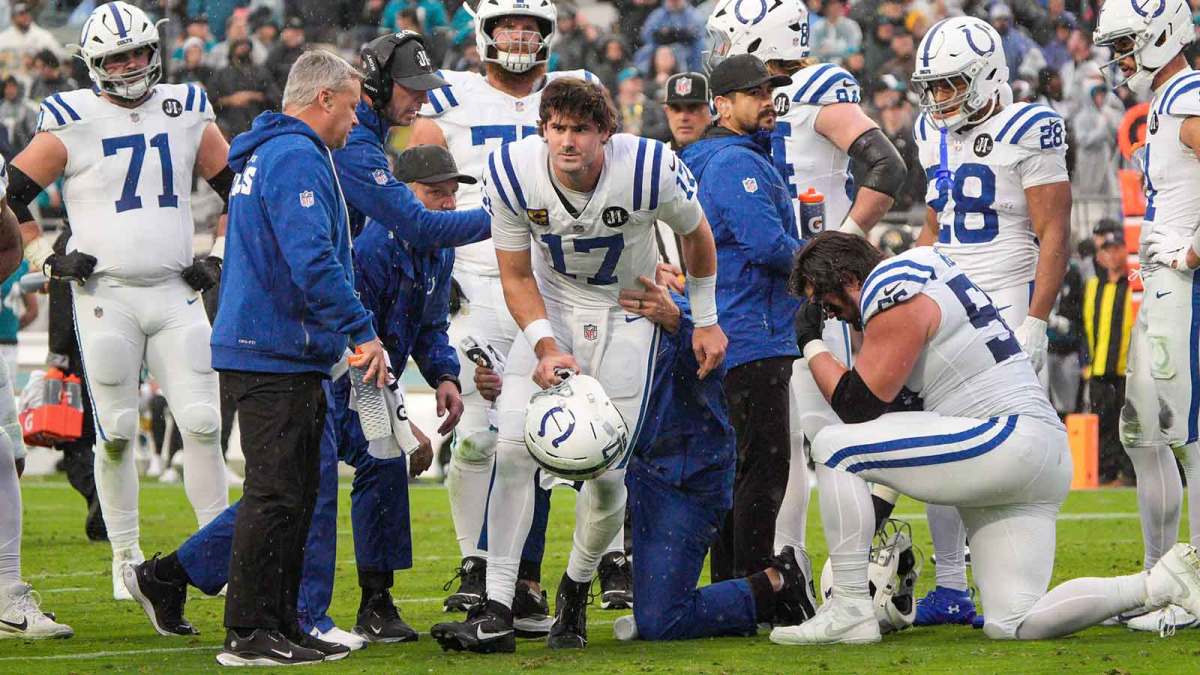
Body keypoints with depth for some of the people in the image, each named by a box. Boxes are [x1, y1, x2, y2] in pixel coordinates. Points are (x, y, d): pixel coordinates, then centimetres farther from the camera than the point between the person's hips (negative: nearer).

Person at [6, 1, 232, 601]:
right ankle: (126, 557, 12)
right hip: (105, 297, -3)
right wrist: (45, 256, -5)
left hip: (176, 293, 3)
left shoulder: (186, 114, 7)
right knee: (117, 433, 1)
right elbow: (10, 195, 2)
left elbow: (237, 187, 19)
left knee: (203, 424, -3)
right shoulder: (73, 124, -3)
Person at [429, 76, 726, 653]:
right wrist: (547, 348, -21)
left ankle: (575, 591, 22)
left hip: (628, 313, -1)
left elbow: (695, 234, -3)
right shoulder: (513, 174, -20)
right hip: (552, 306, 1)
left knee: (605, 472, -8)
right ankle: (496, 613, -13)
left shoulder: (649, 170, -26)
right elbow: (516, 277, -6)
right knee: (513, 447, -16)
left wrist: (706, 320, 6)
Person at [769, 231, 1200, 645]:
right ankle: (1162, 582, 4)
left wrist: (812, 344, 2)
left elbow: (858, 405, -10)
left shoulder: (896, 298, -8)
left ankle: (850, 611, -10)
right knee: (1011, 627, 6)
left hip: (1008, 437, -10)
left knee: (834, 447, -10)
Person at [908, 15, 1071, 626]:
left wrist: (1034, 323, -18)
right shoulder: (935, 136, 13)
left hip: (1005, 304, -7)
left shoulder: (1026, 133, -9)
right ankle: (951, 587, 9)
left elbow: (1054, 237, -11)